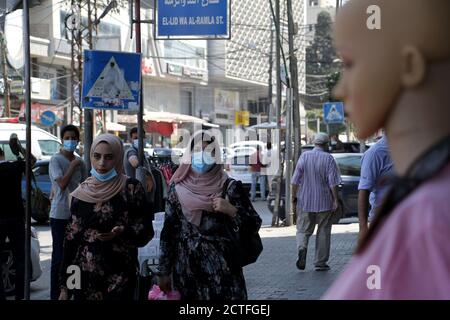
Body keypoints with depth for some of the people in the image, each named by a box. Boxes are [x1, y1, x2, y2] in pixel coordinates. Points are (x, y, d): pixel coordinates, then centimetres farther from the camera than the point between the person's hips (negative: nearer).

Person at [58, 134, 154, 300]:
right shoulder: (82, 193, 3)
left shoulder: (131, 189, -5)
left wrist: (122, 233, -22)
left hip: (120, 278, -2)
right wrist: (64, 286, 3)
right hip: (85, 275, 2)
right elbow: (71, 237, 5)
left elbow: (146, 231, -1)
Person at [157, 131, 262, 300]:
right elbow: (168, 231, 7)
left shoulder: (229, 187, -1)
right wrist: (164, 271, 6)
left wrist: (231, 210, -17)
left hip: (223, 270, -2)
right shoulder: (178, 188, 3)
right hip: (187, 271, 2)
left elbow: (255, 225, -1)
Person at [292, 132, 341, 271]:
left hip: (305, 201, 1)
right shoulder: (329, 159, -6)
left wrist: (295, 196, 6)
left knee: (303, 230, 9)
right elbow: (333, 182, -11)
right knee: (323, 232, 10)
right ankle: (320, 263, 12)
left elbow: (295, 180, -2)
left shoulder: (304, 156, 0)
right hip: (324, 202, -1)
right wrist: (336, 200, -5)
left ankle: (302, 248, -21)